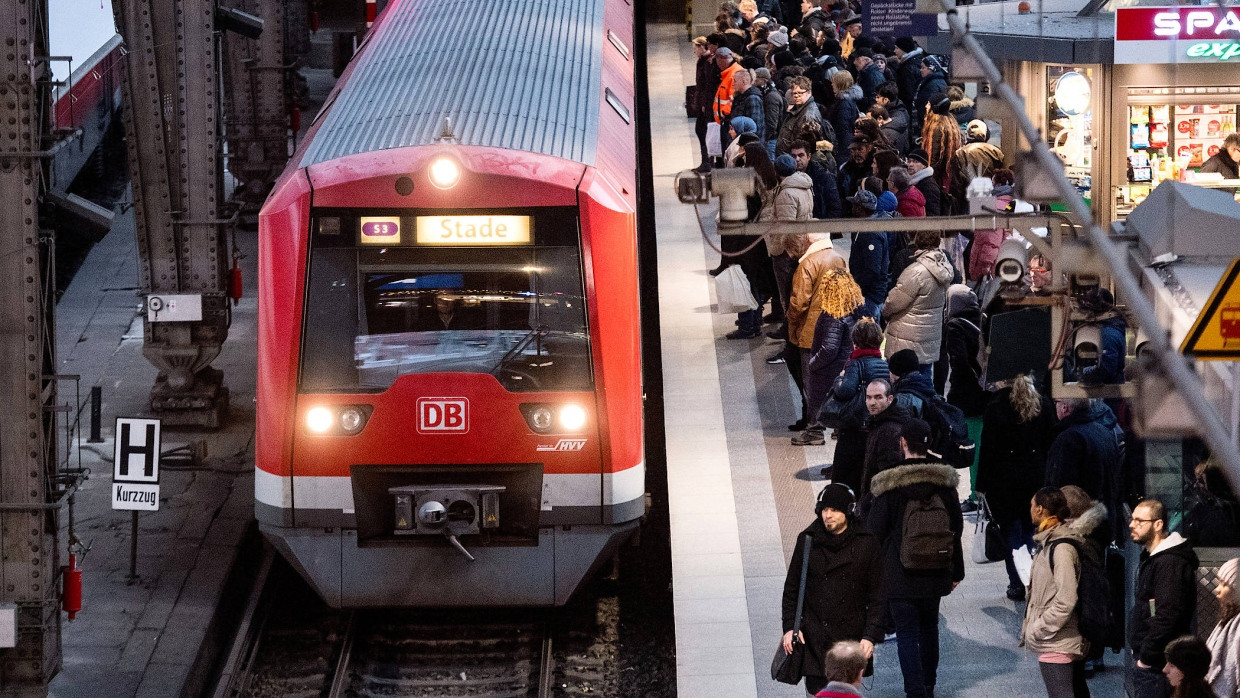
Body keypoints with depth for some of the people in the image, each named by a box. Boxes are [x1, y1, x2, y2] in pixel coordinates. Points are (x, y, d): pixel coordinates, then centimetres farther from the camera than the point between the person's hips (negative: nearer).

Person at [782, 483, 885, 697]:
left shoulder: (866, 544, 0)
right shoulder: (807, 541, 3)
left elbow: (877, 596, 2)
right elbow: (791, 589, 10)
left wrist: (871, 635, -5)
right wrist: (790, 627, 2)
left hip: (851, 639, -1)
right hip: (814, 637, 1)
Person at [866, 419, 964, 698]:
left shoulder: (890, 484, -14)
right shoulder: (944, 480, -2)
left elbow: (875, 531, -9)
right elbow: (956, 528, 6)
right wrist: (956, 571, 16)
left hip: (899, 576, -5)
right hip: (935, 575, 5)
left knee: (907, 634, -2)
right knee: (929, 628, 22)